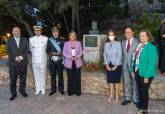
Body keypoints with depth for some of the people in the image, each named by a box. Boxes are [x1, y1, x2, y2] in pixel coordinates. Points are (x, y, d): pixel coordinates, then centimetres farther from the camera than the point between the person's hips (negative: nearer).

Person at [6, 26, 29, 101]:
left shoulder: (24, 40, 11)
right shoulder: (9, 40, 8)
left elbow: (27, 50, 2)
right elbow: (8, 51, -1)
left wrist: (21, 57, -12)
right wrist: (15, 58, -14)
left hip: (23, 62, 1)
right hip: (13, 63, -1)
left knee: (23, 78, 8)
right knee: (13, 79, -1)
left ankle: (22, 91, 22)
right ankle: (13, 94, 10)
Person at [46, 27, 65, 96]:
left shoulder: (62, 40, 6)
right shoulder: (49, 40, 9)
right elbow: (47, 51, 5)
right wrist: (52, 55, -10)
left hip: (60, 61, -1)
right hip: (52, 61, 1)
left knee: (60, 75, 4)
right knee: (52, 76, 5)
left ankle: (61, 89, 17)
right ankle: (53, 89, 17)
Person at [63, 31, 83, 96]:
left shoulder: (78, 43, 5)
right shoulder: (66, 43, 4)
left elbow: (81, 52, 4)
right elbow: (64, 53, 1)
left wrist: (77, 57, -16)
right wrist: (70, 57, -16)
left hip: (77, 62, 0)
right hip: (69, 63, 0)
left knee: (77, 77, 1)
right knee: (70, 78, 3)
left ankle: (78, 91, 12)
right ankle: (70, 91, 15)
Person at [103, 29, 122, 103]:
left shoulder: (118, 44, -8)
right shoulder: (106, 44, 4)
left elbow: (119, 55, -10)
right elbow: (105, 55, 5)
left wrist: (116, 66, -13)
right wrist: (107, 65, -5)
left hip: (117, 65, -3)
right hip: (109, 65, 3)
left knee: (116, 81, 6)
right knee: (110, 81, 11)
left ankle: (117, 96, 17)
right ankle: (111, 95, 23)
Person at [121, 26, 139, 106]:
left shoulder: (137, 42, -9)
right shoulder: (123, 43, 11)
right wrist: (123, 63, 8)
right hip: (125, 66, 5)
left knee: (135, 83, 5)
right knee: (126, 83, 14)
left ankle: (136, 99, 19)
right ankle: (127, 98, 27)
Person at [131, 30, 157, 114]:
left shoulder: (151, 47, -14)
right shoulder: (139, 46, 6)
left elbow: (152, 63, -18)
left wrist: (147, 76, -20)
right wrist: (132, 70, 9)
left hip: (145, 74, -6)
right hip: (137, 73, 6)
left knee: (144, 92, 6)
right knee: (139, 91, 15)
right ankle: (141, 107, 30)